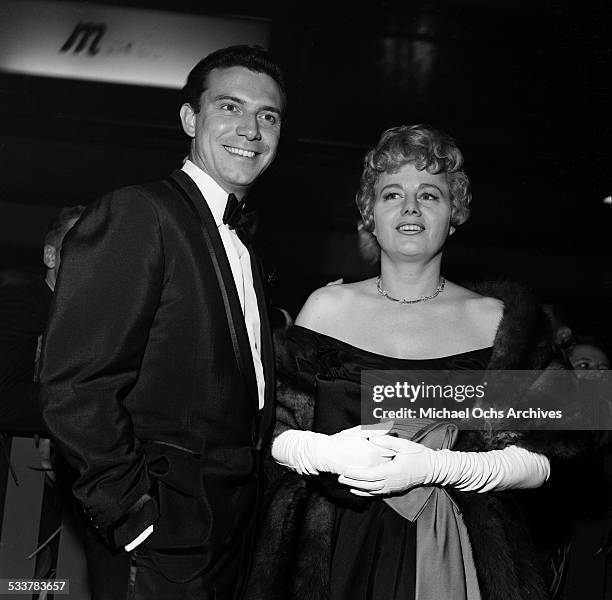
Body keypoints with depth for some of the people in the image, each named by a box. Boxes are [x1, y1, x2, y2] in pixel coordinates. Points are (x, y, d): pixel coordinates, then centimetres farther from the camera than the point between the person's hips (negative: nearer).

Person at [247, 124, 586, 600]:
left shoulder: (495, 318, -2)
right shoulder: (328, 306, 0)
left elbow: (536, 462, -5)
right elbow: (279, 433, 2)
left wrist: (433, 467, -19)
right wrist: (329, 451, -18)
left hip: (457, 558, 0)